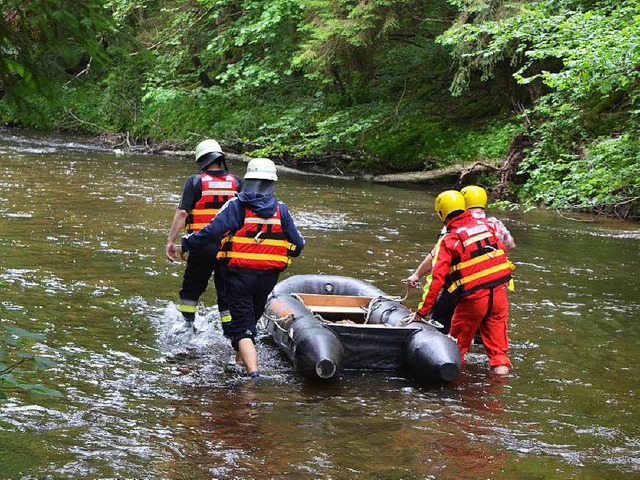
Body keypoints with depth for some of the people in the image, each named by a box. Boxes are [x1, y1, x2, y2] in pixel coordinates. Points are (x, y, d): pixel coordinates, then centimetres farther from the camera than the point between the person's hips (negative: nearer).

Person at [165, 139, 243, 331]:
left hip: (202, 244, -2)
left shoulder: (195, 182, -2)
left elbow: (182, 213, -9)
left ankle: (188, 326, 14)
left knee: (191, 288, 14)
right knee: (227, 292, 9)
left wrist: (171, 240, -6)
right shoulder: (237, 182, 6)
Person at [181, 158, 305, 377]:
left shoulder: (236, 205, -8)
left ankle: (253, 371, -18)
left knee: (242, 327, -2)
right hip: (269, 276, 3)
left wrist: (186, 243, -3)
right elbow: (297, 245, 4)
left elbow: (212, 231, -16)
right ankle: (240, 360, 37)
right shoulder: (281, 210, 2)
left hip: (239, 274, -3)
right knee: (251, 319, 23)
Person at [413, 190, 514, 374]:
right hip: (499, 294, 4)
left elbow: (438, 278, -11)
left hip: (472, 300, -4)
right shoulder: (486, 225, 4)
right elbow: (502, 251, 11)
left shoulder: (449, 240, -8)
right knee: (498, 347, 9)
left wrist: (423, 310, -6)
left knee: (457, 347, 14)